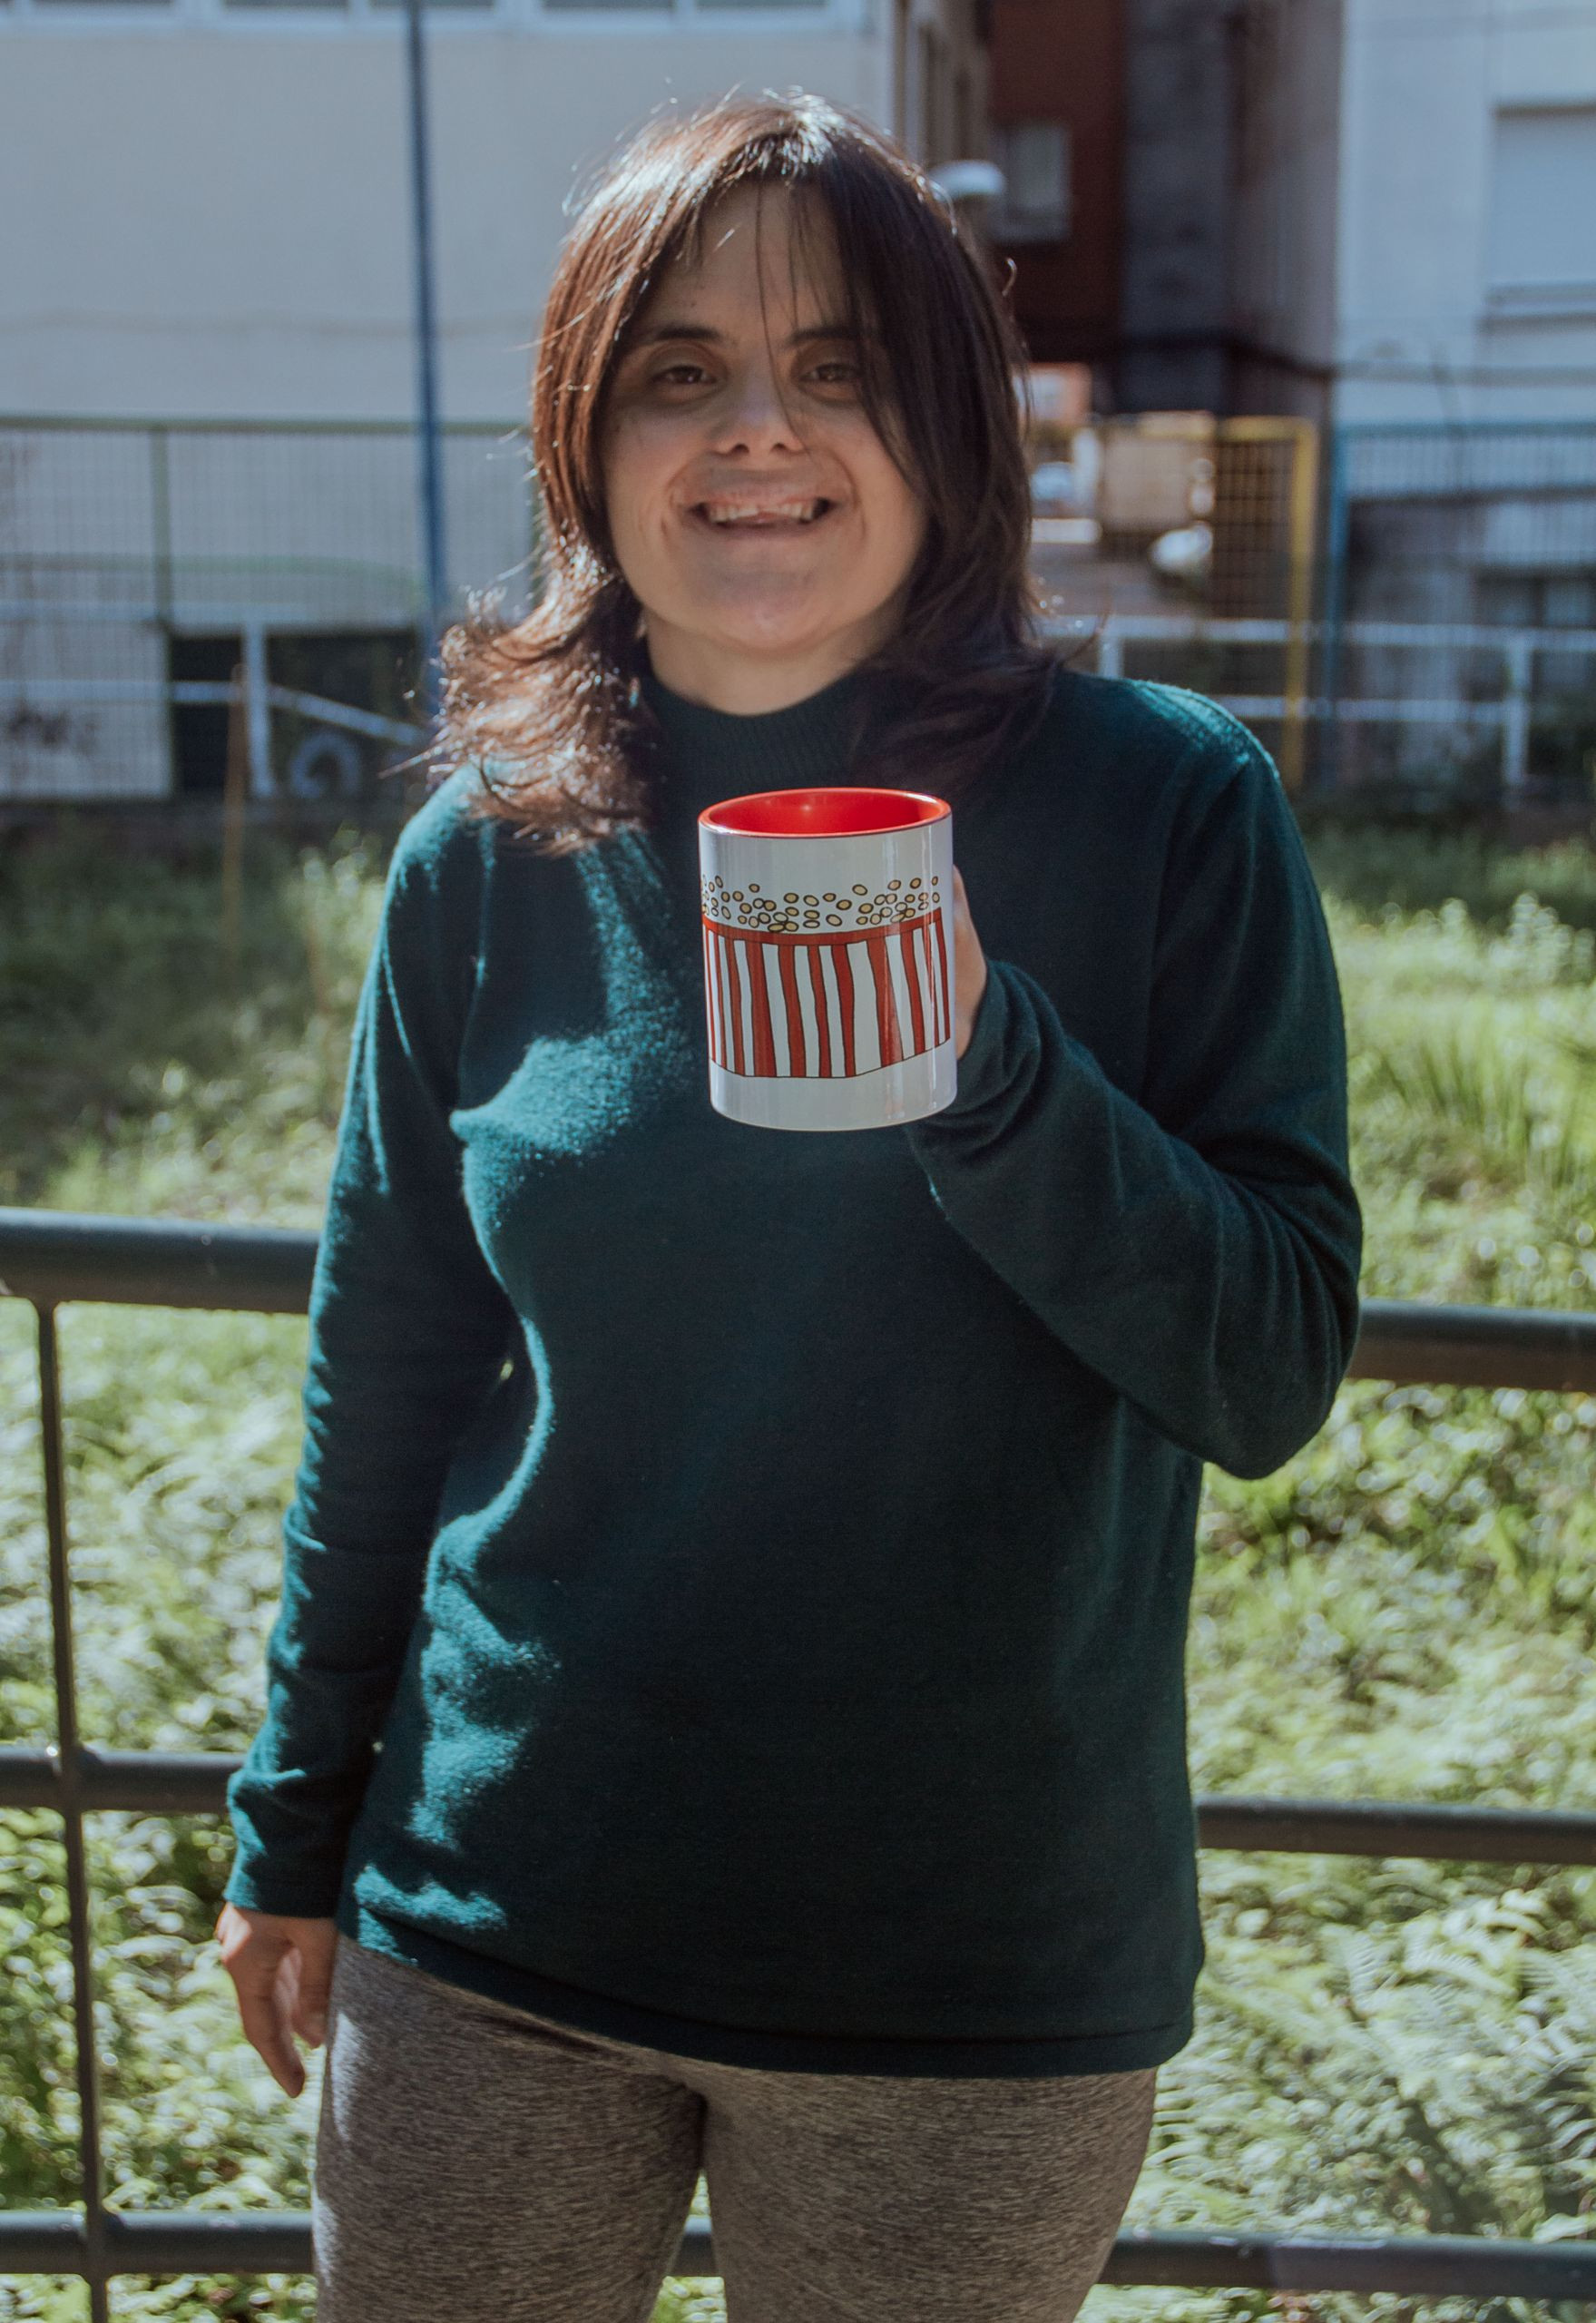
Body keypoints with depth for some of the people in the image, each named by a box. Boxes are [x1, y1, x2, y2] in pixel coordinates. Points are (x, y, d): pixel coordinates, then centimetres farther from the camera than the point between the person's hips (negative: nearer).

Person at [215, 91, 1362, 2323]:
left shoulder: (1169, 809, -10)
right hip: (495, 1935, 2)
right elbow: (385, 1376, 5)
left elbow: (1276, 1367, -11)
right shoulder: (490, 860, -3)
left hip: (985, 1971, -1)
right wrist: (294, 1829, 11)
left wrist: (983, 1071, -27)